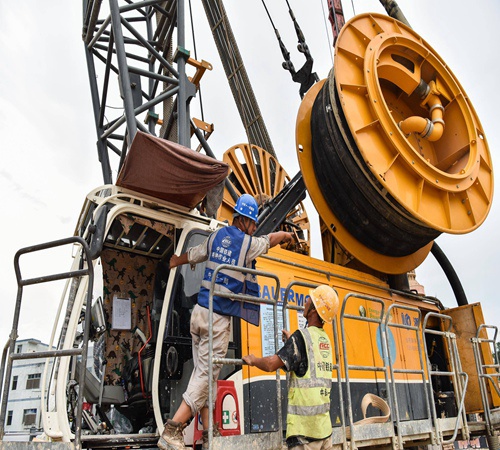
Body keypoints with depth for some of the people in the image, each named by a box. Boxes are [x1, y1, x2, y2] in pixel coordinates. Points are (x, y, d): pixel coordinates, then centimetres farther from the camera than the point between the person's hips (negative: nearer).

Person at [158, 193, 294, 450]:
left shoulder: (216, 236, 10)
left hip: (200, 312, 7)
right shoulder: (249, 244, -5)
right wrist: (287, 235, 37)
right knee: (206, 375, -2)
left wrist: (173, 262, 45)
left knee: (203, 372, 10)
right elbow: (273, 238, 14)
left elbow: (189, 256, 23)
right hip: (219, 318, -7)